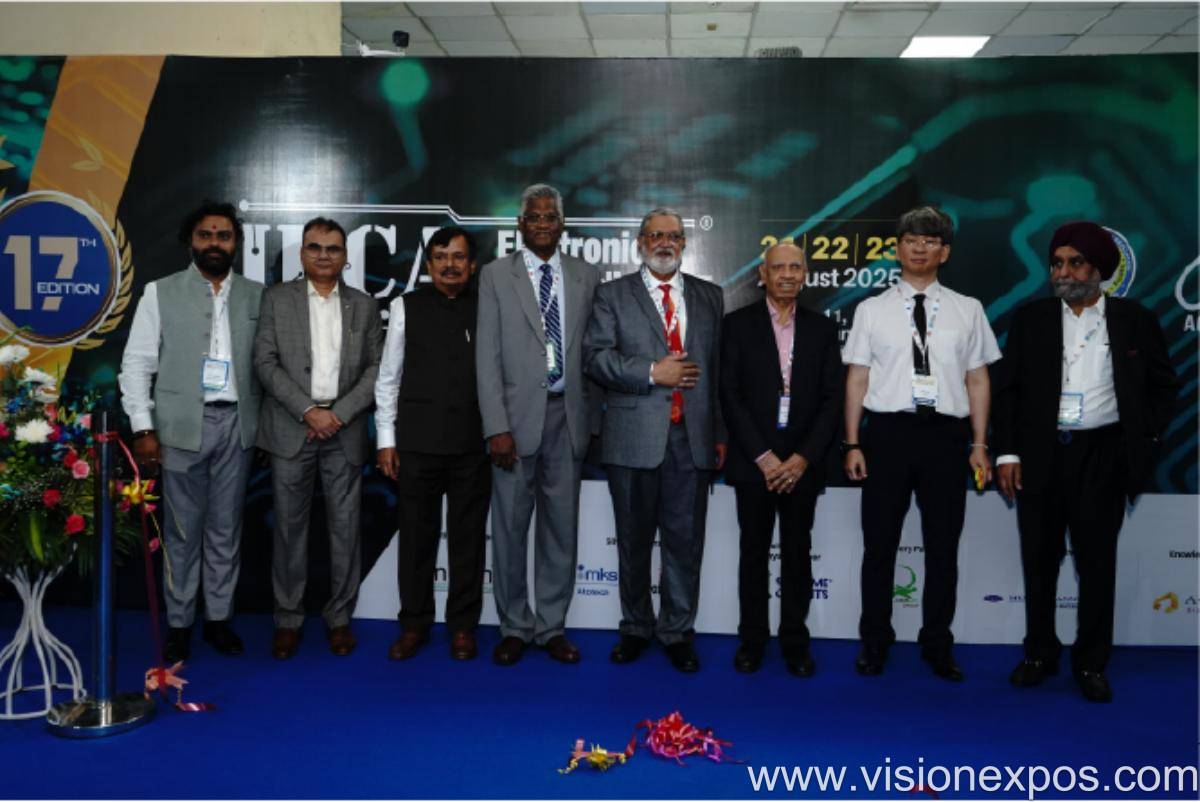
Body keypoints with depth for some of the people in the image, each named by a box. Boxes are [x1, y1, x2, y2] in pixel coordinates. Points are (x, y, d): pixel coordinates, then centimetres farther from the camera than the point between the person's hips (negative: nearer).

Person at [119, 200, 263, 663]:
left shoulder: (255, 296, 7)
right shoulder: (160, 293, 2)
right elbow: (136, 365, 0)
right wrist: (143, 428, -7)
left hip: (237, 425, 2)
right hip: (183, 426, -2)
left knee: (226, 529, 9)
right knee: (183, 530, 4)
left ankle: (219, 618, 20)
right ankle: (179, 623, 16)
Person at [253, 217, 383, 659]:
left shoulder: (364, 305, 10)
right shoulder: (277, 298, 5)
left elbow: (376, 369, 4)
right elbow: (265, 362, -3)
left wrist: (339, 413, -9)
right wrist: (308, 410, -12)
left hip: (345, 431, 1)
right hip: (291, 429, -1)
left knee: (345, 527, 4)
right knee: (289, 527, 4)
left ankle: (339, 618, 16)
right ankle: (288, 620, 16)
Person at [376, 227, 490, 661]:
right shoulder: (406, 307, 4)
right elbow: (389, 377, 5)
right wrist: (386, 438, 1)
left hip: (473, 444, 0)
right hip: (417, 442, 0)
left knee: (468, 537, 8)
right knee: (416, 536, 8)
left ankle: (462, 625, 20)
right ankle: (414, 623, 22)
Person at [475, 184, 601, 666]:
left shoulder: (586, 277, 9)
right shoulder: (496, 275, 2)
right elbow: (487, 356, -4)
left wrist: (590, 418, 6)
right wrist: (497, 426, -11)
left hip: (567, 416, 2)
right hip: (517, 416, -2)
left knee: (562, 526, 7)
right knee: (510, 526, 5)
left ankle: (552, 626, 20)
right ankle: (515, 627, 19)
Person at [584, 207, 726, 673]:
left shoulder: (710, 297, 12)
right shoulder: (613, 295, 6)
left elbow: (722, 366, 10)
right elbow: (596, 356, -5)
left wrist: (721, 434, 5)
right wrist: (652, 373, -14)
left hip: (693, 437, 1)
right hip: (634, 437, -1)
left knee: (685, 540, 5)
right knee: (634, 540, 9)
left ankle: (677, 632, 19)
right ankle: (636, 628, 25)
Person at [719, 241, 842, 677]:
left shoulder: (822, 328, 7)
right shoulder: (738, 324, 1)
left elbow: (832, 399, 2)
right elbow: (730, 395, -4)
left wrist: (803, 458, -8)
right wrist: (763, 457, -11)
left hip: (802, 463, 1)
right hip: (754, 461, -1)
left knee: (798, 554, 7)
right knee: (753, 553, 6)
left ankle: (795, 641, 18)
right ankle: (752, 639, 17)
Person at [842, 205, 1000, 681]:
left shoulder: (967, 311, 7)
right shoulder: (872, 310, 5)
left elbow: (978, 380, 7)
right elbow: (857, 378, 3)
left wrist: (979, 445, 2)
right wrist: (852, 444, -2)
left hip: (946, 432, 1)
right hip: (887, 431, -1)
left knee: (944, 544, 9)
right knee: (879, 542, 6)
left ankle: (938, 645, 25)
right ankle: (874, 642, 22)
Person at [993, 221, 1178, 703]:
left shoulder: (1134, 320, 3)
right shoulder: (1030, 320, 5)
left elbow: (1163, 386, 10)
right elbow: (1007, 388, 3)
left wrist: (1145, 439, 1)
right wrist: (1006, 453, -3)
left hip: (1102, 458, -1)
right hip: (1040, 456, 1)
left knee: (1097, 562, 5)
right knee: (1039, 561, 9)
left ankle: (1091, 663, 18)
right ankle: (1040, 655, 24)